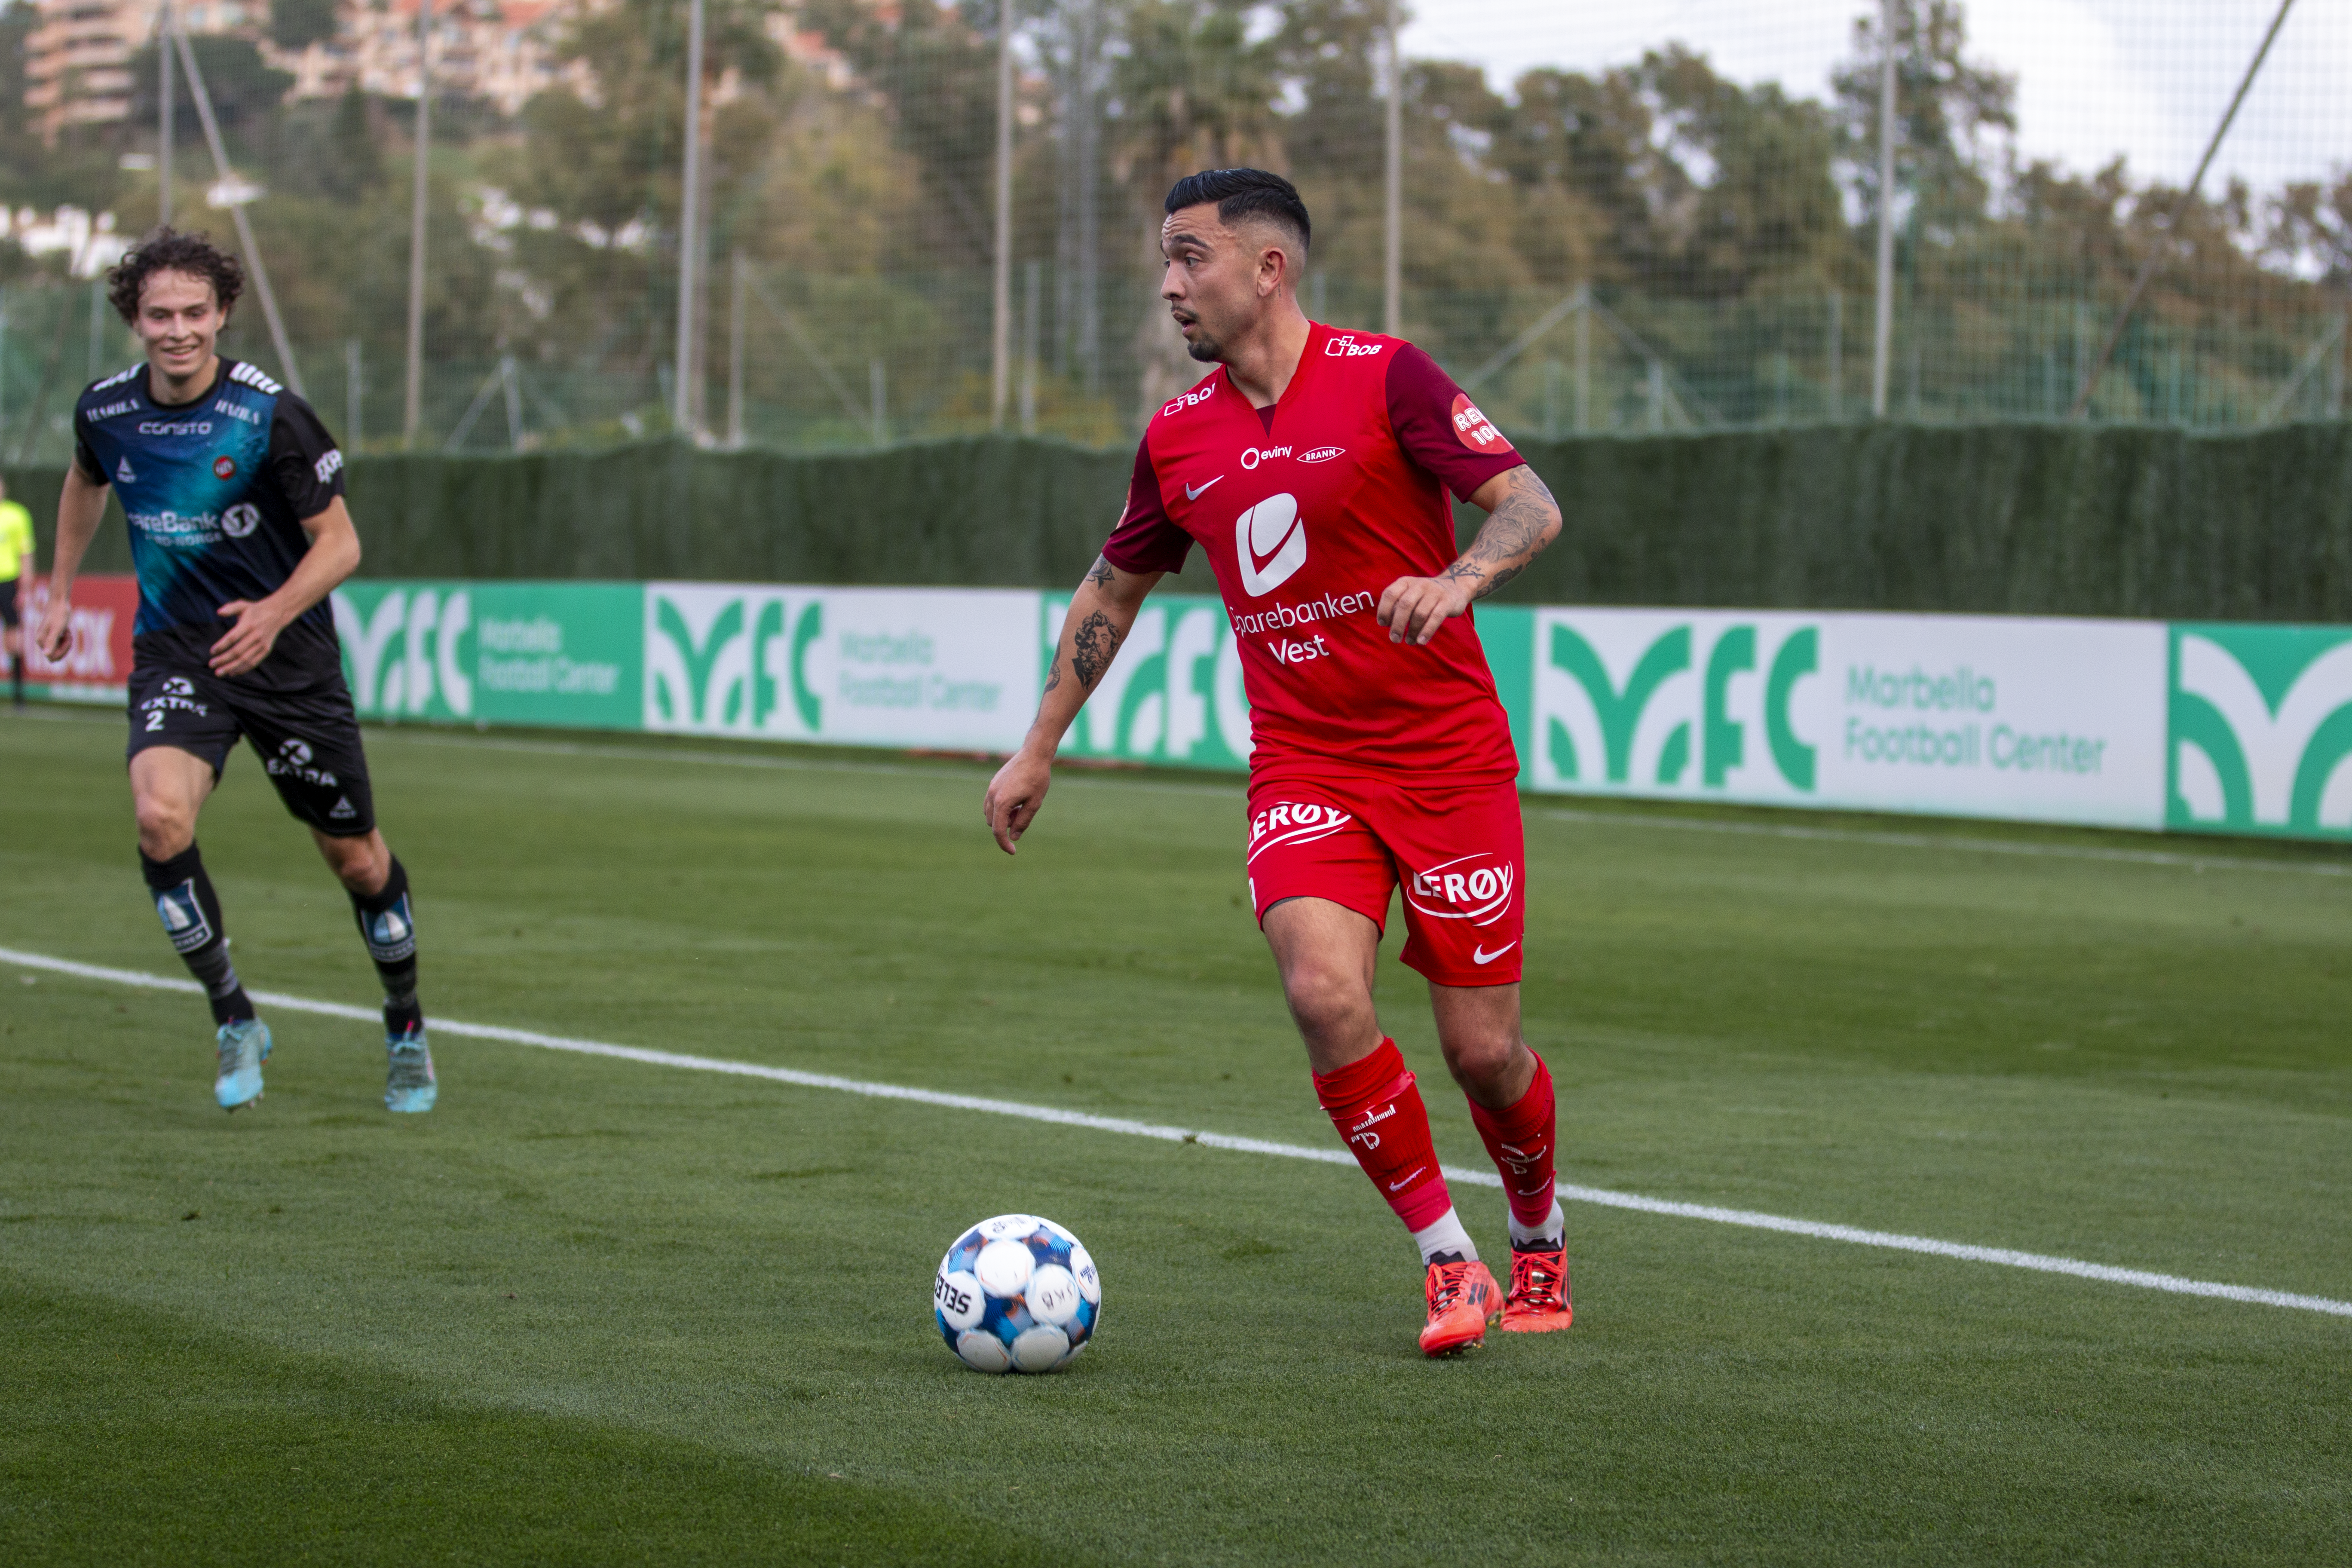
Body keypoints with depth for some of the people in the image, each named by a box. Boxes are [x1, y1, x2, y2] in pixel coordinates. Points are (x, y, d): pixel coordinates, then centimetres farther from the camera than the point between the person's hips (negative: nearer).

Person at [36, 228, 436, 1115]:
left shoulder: (270, 416, -18)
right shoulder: (106, 409, -5)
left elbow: (339, 543, -13)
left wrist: (275, 613, -29)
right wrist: (61, 590, 22)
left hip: (288, 658, -2)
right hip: (174, 652, 2)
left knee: (356, 858, 7)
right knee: (160, 817, -26)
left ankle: (406, 1030, 34)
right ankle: (234, 1021, -8)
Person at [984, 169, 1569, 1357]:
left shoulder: (1382, 377, -8)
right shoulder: (1178, 438, 6)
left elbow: (1532, 507, -13)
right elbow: (1113, 589, 21)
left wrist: (1459, 577, -33)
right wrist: (1038, 749, 20)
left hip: (1449, 759, -3)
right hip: (1302, 769, 3)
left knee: (1483, 1049, 0)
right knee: (1325, 994, -22)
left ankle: (1538, 1239, 32)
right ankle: (1447, 1262, -8)